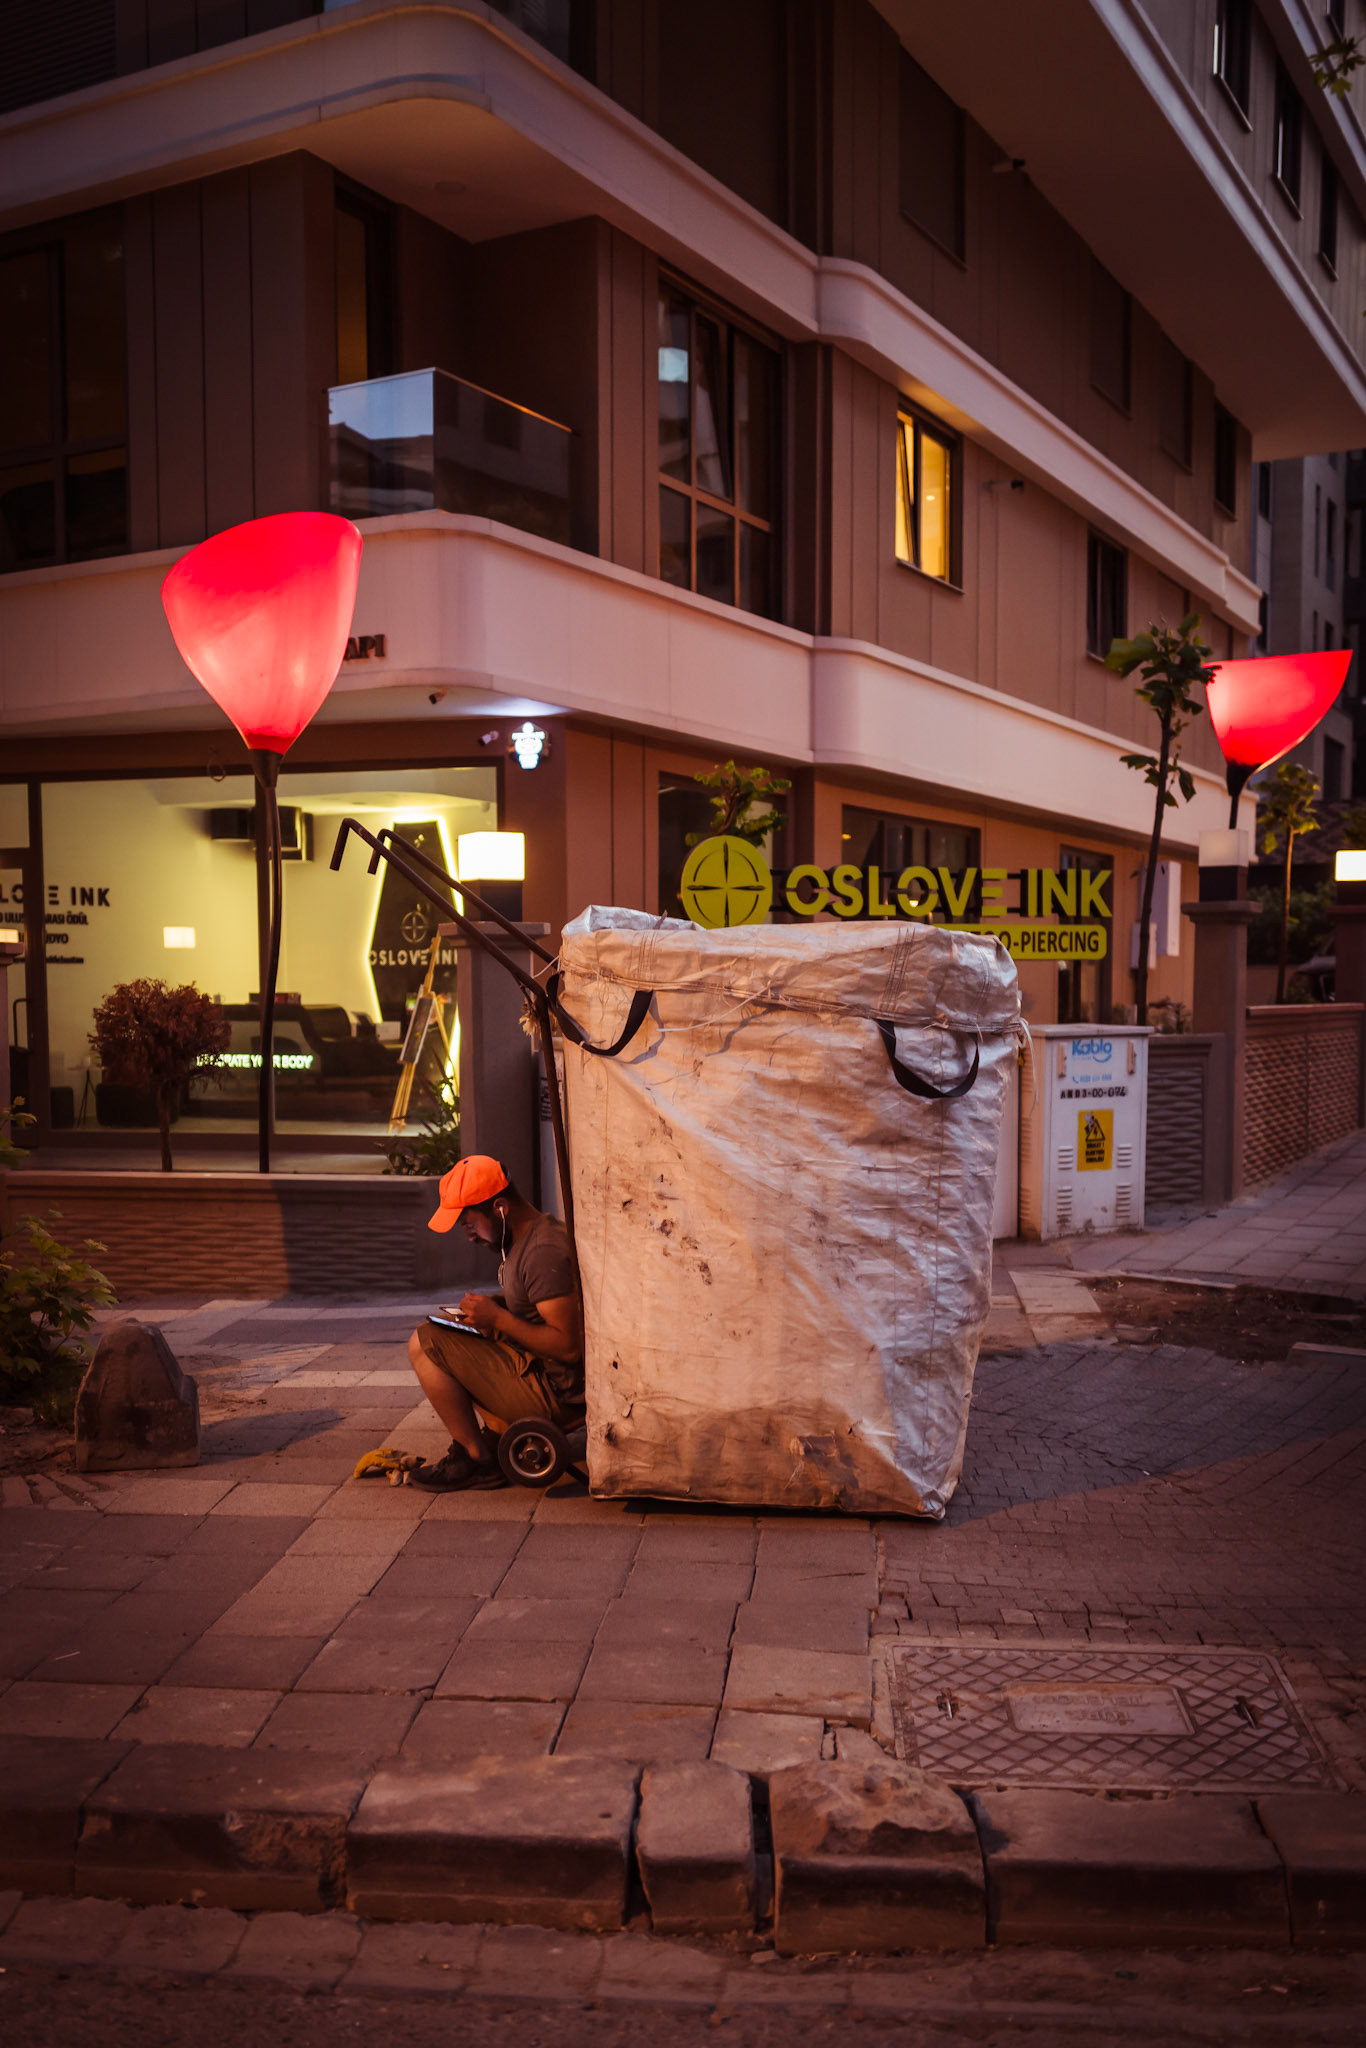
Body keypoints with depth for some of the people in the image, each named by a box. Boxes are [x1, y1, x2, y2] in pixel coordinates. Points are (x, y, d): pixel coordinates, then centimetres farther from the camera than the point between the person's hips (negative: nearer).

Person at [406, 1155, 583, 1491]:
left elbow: (568, 1346, -26)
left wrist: (498, 1318, -21)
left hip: (554, 1396, -11)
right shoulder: (526, 1236, 9)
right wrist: (492, 1305, 7)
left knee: (424, 1343, -13)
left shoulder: (544, 1253, -23)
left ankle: (477, 1459, -5)